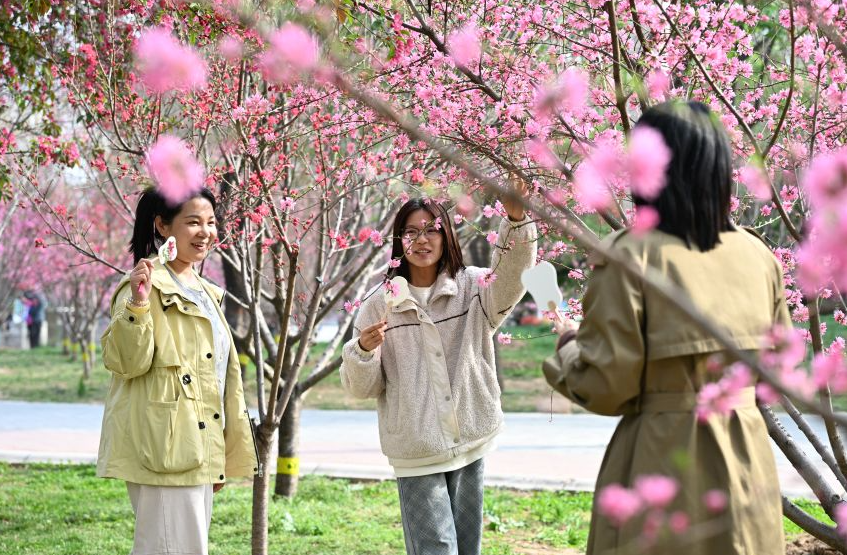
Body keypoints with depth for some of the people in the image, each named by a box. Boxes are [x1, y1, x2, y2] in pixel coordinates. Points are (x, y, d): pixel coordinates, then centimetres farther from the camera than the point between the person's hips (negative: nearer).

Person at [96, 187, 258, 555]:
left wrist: (221, 457, 24)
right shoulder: (148, 285, -9)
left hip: (199, 451, 9)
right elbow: (126, 362, -17)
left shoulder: (206, 293, 18)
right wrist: (137, 305, -32)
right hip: (164, 450, -9)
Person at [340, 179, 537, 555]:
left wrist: (516, 221, -34)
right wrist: (363, 350, -19)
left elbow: (511, 280, -18)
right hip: (416, 454, -2)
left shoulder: (473, 288, 4)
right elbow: (361, 388, 3)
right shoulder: (379, 306, 1)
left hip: (470, 447, 2)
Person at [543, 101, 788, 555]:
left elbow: (605, 384, -12)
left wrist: (567, 350, 8)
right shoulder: (758, 256, 3)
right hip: (749, 462, 5)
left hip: (664, 465, -4)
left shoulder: (630, 256, -14)